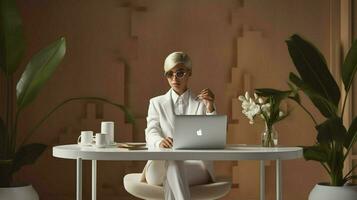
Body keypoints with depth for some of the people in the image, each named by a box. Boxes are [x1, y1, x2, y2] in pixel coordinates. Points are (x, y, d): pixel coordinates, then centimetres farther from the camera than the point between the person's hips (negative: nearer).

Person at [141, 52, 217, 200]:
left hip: (196, 166, 0)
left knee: (170, 177, -37)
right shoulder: (157, 103, 19)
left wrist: (210, 108, -11)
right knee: (170, 161, -38)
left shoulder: (202, 103, 17)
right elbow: (151, 133, 1)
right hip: (162, 164, 0)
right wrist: (160, 141, -24)